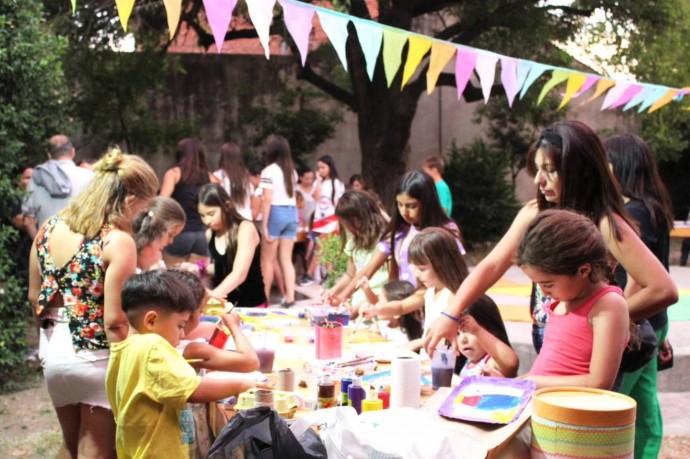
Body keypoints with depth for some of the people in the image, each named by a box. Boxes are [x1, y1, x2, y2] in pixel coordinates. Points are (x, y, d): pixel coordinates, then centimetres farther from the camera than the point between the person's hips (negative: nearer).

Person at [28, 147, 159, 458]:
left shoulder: (50, 228, 1)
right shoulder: (118, 241, -20)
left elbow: (34, 296, 9)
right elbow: (113, 319, -21)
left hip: (53, 352, 6)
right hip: (95, 355, -6)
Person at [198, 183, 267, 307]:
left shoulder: (245, 228, -14)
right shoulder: (210, 234, 4)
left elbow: (239, 274, -24)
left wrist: (212, 295, -37)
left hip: (251, 305, -5)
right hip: (222, 304, 5)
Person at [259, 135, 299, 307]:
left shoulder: (269, 171, -8)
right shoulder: (292, 171, 13)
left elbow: (267, 199, -13)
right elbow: (292, 194, 13)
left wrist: (264, 224, -13)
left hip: (276, 213, -6)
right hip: (292, 212, 6)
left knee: (268, 259, 5)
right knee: (286, 259, 6)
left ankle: (264, 296, 12)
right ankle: (290, 297, -2)